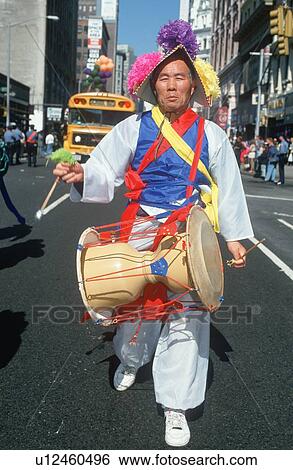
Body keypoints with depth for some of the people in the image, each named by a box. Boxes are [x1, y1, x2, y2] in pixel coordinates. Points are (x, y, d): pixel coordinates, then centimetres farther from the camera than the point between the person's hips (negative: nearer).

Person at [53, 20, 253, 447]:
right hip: (141, 233, 0)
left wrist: (233, 236, 8)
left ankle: (176, 406, 14)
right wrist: (82, 175, -25)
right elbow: (105, 172, -3)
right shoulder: (133, 129, 1)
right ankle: (130, 361, 48)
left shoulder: (210, 135, 2)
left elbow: (227, 188, 7)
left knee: (186, 316, -1)